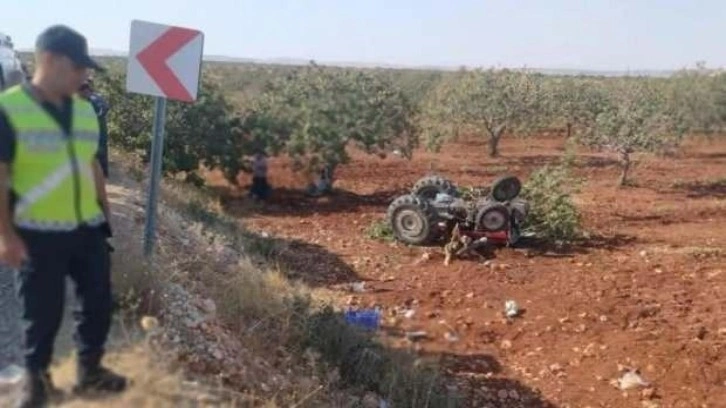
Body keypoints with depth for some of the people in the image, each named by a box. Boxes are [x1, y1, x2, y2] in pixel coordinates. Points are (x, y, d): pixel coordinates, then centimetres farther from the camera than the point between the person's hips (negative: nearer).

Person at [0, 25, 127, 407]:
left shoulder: (84, 111, 7)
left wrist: (106, 214, 15)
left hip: (88, 229, 5)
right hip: (38, 234, -5)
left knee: (98, 302, 12)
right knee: (42, 312, 8)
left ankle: (89, 369, 32)